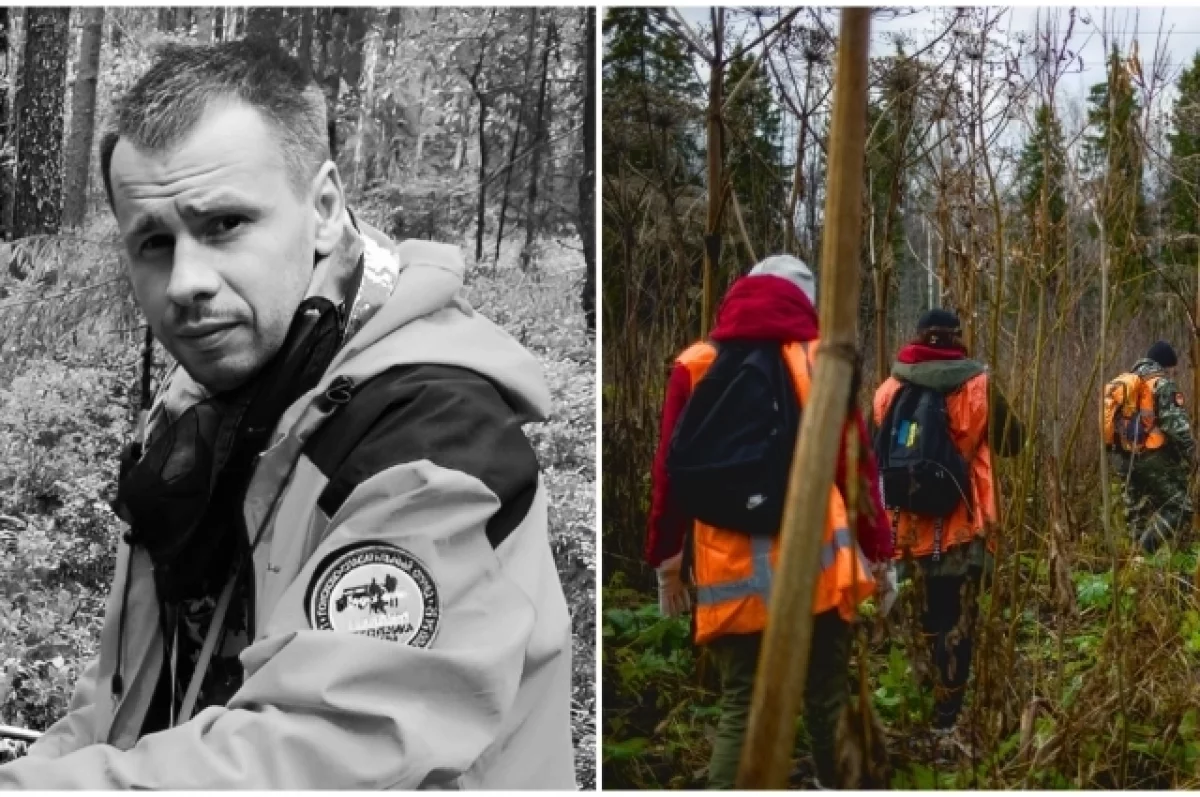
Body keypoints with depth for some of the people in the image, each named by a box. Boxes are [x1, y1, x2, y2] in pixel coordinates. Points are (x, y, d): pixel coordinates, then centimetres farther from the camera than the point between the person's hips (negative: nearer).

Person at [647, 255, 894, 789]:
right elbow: (856, 465, 0)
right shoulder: (820, 360, 1)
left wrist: (666, 557, 15)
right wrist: (878, 549, 8)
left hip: (730, 570, 1)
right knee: (827, 699, 14)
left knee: (740, 707, 6)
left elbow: (669, 471, 6)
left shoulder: (695, 366, 5)